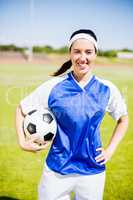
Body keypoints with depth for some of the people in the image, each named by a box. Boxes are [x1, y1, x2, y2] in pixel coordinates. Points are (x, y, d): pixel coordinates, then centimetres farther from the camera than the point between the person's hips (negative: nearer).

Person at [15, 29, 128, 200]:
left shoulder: (107, 89, -4)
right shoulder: (53, 87, -9)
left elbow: (123, 119, 13)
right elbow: (21, 110, 3)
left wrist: (110, 150, 5)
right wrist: (22, 142, -6)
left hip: (93, 171, 2)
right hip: (56, 171, -1)